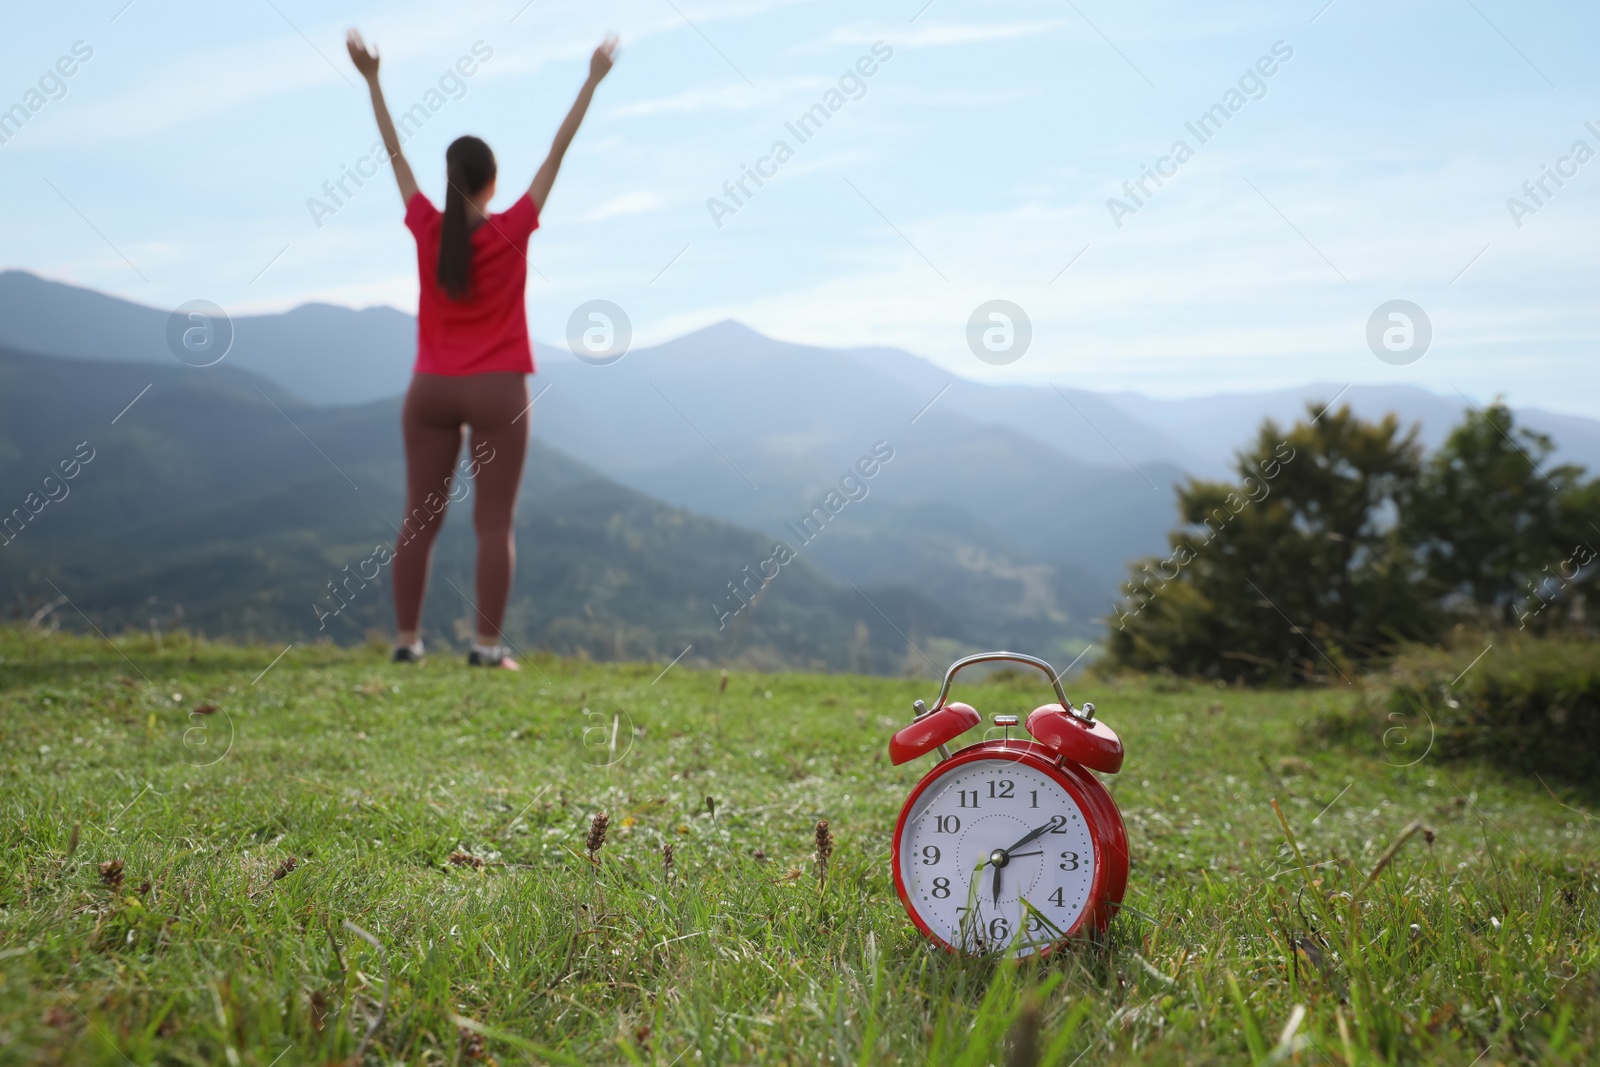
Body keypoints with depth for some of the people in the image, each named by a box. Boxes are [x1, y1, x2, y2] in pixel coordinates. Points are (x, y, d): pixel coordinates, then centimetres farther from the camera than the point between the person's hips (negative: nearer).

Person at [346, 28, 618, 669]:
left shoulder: (427, 229, -1)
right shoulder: (512, 230, -7)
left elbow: (395, 153, 8)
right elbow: (556, 155, -2)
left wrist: (372, 80, 18)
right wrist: (593, 82, 5)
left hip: (431, 392, 3)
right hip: (498, 393, -3)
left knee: (420, 519, 6)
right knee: (494, 523, 0)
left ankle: (407, 640, 7)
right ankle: (488, 645, -2)